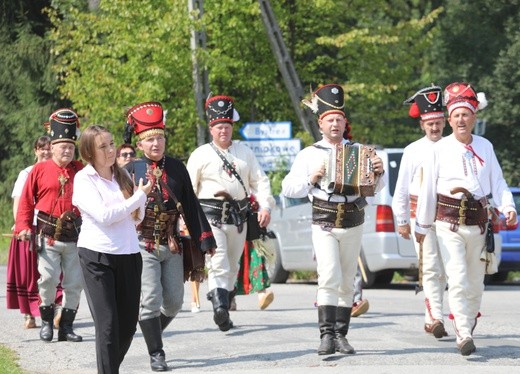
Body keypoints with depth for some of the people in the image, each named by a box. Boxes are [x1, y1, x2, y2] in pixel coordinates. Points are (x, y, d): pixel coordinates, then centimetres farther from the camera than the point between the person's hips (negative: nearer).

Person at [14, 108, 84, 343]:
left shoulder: (82, 171, 6)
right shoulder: (40, 170, 2)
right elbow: (26, 201, 4)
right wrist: (23, 226, -7)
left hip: (75, 236, 2)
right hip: (48, 236, -2)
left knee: (74, 284, 3)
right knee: (48, 279, -11)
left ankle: (66, 327, 15)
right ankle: (46, 321, 10)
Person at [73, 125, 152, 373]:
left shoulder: (122, 175, 11)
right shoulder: (84, 179, -4)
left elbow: (137, 217, 15)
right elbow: (104, 215, -16)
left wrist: (141, 195, -4)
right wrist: (140, 196, -8)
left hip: (129, 254, 5)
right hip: (97, 256, -5)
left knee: (128, 325, 8)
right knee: (108, 325, -8)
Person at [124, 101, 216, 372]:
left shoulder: (177, 168, 5)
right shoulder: (130, 171, -4)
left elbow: (191, 205, 8)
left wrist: (204, 239, 6)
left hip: (172, 246, 4)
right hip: (143, 246, -4)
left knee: (174, 302, 8)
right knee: (150, 300, -8)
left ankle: (152, 334, 33)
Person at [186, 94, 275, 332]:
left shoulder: (245, 153, 14)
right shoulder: (201, 155, 4)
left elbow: (260, 181, 11)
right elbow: (189, 189, 5)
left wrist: (265, 206, -4)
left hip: (238, 217, 4)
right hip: (210, 216, -4)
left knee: (232, 266, 11)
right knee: (218, 264, -20)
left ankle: (224, 308, 24)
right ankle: (220, 307, -31)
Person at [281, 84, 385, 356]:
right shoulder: (309, 154, 7)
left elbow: (375, 188, 13)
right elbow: (288, 188, 5)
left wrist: (378, 172, -8)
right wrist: (312, 179, -11)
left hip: (353, 223, 2)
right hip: (324, 223, -2)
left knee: (347, 282, 6)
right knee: (329, 278, -18)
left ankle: (341, 335, 12)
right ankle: (327, 335, -21)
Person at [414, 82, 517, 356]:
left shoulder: (485, 147, 8)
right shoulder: (439, 149, 0)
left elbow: (498, 181, 9)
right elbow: (428, 189, 5)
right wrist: (422, 225, 8)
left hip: (478, 223, 3)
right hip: (449, 224, -3)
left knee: (475, 283, 10)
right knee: (458, 280, -15)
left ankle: (467, 327, 28)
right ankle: (464, 336, -21)